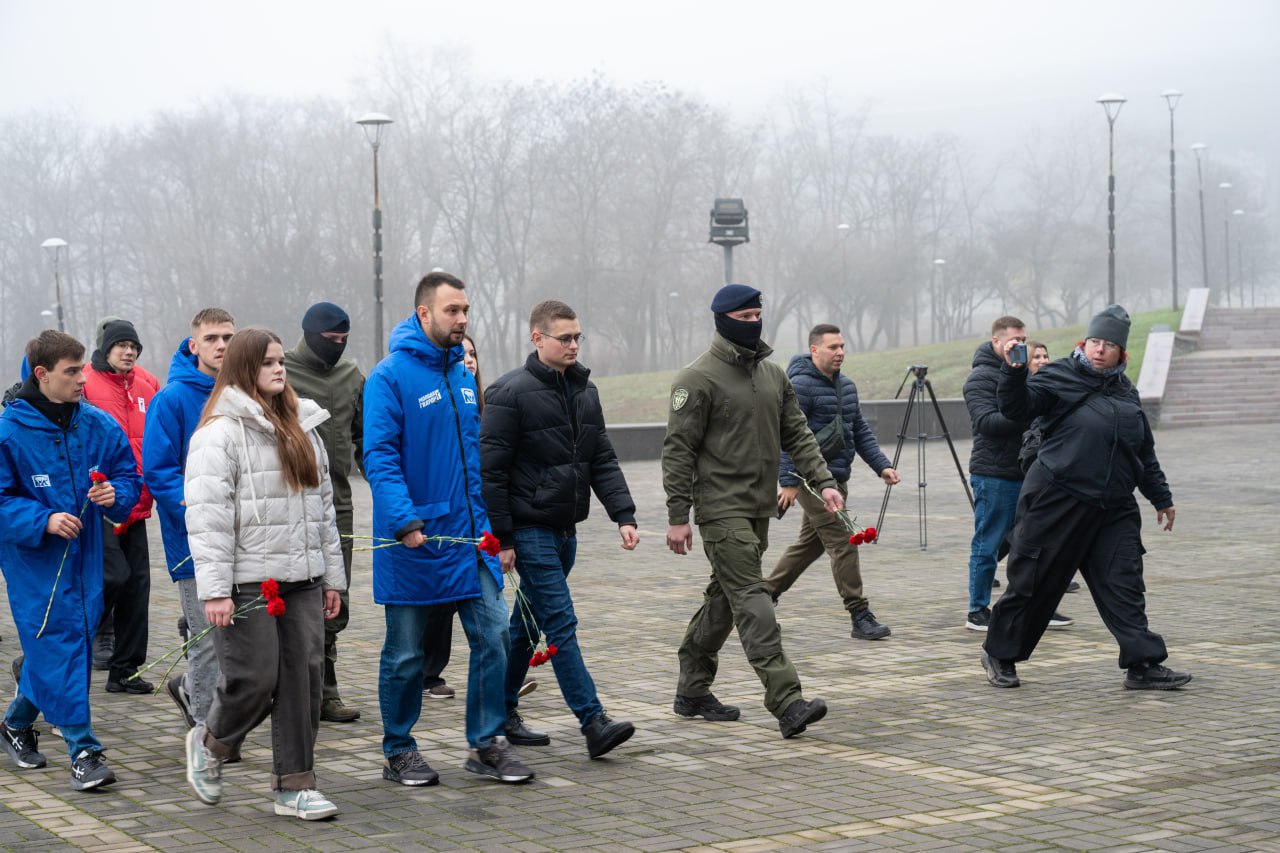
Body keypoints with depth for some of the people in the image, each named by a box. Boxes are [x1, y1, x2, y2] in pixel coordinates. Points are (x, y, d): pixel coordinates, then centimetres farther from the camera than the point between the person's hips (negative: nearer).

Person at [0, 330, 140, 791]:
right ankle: (83, 751, -6)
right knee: (58, 647, -9)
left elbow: (129, 474, 12)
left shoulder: (98, 425, 1)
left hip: (85, 556, 5)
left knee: (75, 643, 12)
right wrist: (43, 521, -23)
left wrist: (117, 494, -10)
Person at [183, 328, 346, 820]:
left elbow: (324, 506, 20)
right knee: (253, 679, -5)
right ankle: (209, 743, 24)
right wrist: (214, 590, -19)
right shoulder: (220, 433, -8)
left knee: (304, 678, 3)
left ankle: (294, 784, 11)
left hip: (301, 581, 7)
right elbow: (207, 517, -14)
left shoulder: (303, 429, 16)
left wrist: (332, 577, 17)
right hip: (247, 584, -7)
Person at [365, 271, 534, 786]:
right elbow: (379, 456, -16)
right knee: (405, 652, 6)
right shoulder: (390, 376, -10)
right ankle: (398, 752, 18)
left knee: (492, 636, 1)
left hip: (470, 535, 6)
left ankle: (487, 744, 12)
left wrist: (492, 523, 15)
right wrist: (404, 521, -27)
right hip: (414, 539, -6)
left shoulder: (463, 373, 11)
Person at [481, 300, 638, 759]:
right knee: (560, 622, -11)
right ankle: (594, 722, -14)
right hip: (529, 528, -7)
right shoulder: (511, 393, -11)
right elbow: (492, 470, -12)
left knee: (528, 624, 15)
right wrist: (501, 539, -14)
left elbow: (603, 461, 11)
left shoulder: (585, 390, 11)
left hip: (564, 529, 7)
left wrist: (624, 515, -1)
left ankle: (503, 713, 25)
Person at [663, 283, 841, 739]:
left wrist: (823, 481, 0)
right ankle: (787, 701, -20)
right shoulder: (699, 378, -9)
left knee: (725, 599, 14)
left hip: (759, 508, 8)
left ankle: (692, 690, 26)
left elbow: (797, 434, 14)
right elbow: (678, 449, -10)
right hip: (721, 509, -8)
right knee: (752, 601, -13)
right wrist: (677, 516, -13)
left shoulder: (773, 375, 14)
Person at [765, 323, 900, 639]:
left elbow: (860, 430, 19)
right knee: (843, 543, -11)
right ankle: (860, 616, -9)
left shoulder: (846, 385, 14)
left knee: (810, 543, 17)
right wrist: (789, 481, -22)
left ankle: (766, 593, 30)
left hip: (836, 478, 9)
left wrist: (881, 465, 8)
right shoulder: (800, 385, -14)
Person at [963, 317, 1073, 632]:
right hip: (993, 475, -8)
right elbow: (986, 421, -20)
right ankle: (978, 611, 7)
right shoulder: (981, 378, -8)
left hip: (1028, 473, 8)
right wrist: (1023, 416, -29)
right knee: (987, 545, -1)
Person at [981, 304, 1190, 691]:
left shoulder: (1126, 393, 16)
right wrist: (1014, 372, -33)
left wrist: (1161, 497, 28)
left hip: (1113, 511, 5)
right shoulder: (1060, 377, -2)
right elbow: (1018, 408, -16)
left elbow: (1145, 453, 25)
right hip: (1057, 503, -5)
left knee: (1124, 585, 0)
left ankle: (1143, 664, 1)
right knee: (1032, 581, 3)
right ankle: (1000, 653, 19)